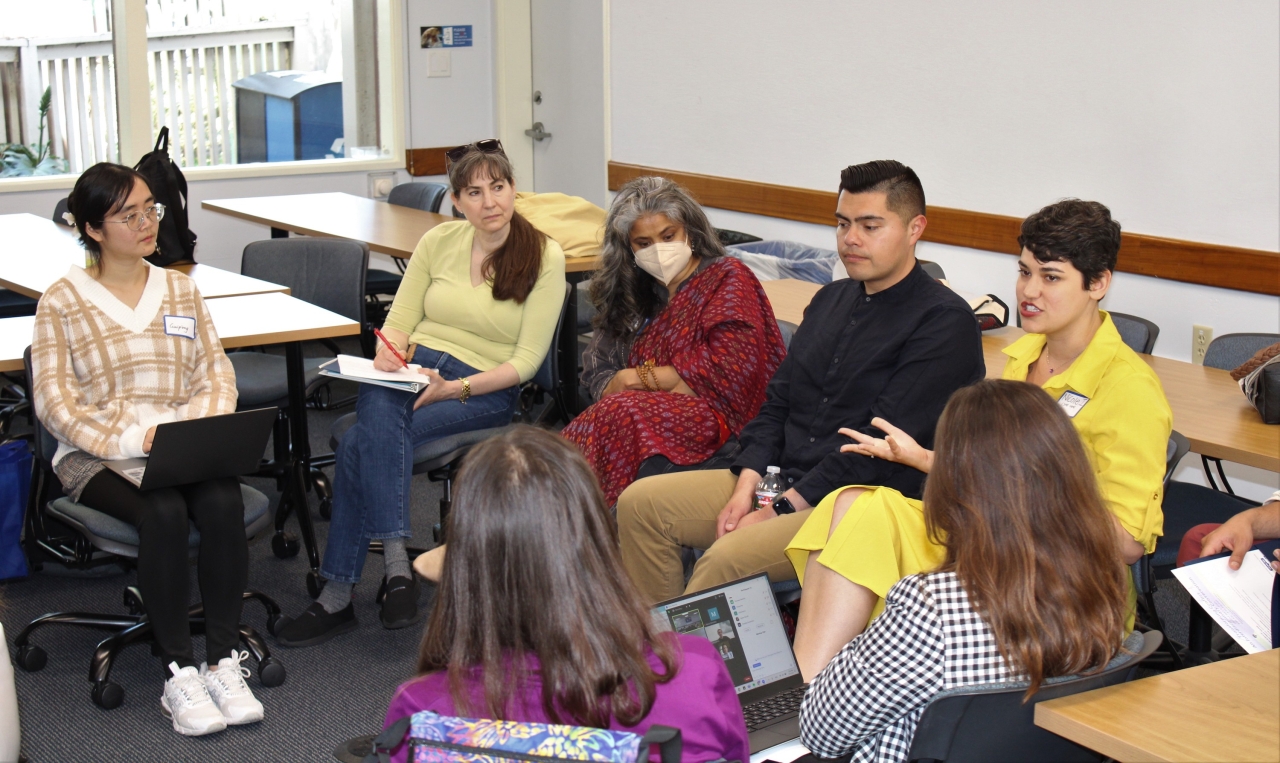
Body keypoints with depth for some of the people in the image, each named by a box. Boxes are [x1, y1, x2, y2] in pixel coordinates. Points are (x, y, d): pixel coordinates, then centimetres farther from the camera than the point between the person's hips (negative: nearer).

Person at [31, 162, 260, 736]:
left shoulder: (181, 290, 14)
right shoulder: (62, 302, 1)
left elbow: (217, 375, 11)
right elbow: (55, 403, -6)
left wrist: (195, 427, -11)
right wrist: (131, 440, -20)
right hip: (96, 456, -3)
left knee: (223, 502, -30)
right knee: (164, 512, -34)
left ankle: (224, 662, -21)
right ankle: (178, 674, -25)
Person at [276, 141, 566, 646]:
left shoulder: (543, 257, -3)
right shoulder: (439, 241, 9)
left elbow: (526, 360, -6)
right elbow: (399, 318, 13)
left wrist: (456, 389, -19)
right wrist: (390, 350, -11)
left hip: (485, 390, -4)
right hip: (415, 365, 4)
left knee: (362, 442, -28)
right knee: (378, 410, -35)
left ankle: (339, 596, -26)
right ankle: (395, 563, -37)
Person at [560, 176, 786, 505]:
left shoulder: (727, 278, 6)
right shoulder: (631, 294, 25)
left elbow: (728, 372, -8)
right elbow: (595, 374, 15)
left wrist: (642, 377, -2)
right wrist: (616, 385, -10)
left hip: (715, 416, -5)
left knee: (620, 413, -33)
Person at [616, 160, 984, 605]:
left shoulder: (944, 323, -10)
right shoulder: (831, 300, 17)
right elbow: (776, 403, 15)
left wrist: (781, 509, -18)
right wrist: (746, 487, -2)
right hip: (782, 479, 8)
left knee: (727, 559, -30)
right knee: (639, 504, -4)